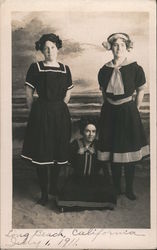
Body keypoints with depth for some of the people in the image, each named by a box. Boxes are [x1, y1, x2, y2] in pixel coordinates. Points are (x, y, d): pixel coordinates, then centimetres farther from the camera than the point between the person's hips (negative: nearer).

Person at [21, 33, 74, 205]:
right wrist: (35, 112, 3)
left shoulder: (65, 69, 8)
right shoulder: (35, 68, -2)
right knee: (41, 153, -1)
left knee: (59, 152, 8)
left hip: (60, 114, 3)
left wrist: (58, 108, 9)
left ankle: (54, 186, 27)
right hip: (41, 113, -3)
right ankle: (44, 192, 11)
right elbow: (29, 94, 0)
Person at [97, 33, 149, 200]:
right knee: (113, 153, 8)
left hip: (128, 112, -2)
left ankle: (129, 189, 18)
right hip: (109, 113, 3)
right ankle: (116, 188, 23)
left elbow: (140, 91, 3)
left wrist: (135, 110, 3)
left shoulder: (135, 69, -8)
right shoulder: (104, 70, 1)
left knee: (129, 153, 3)